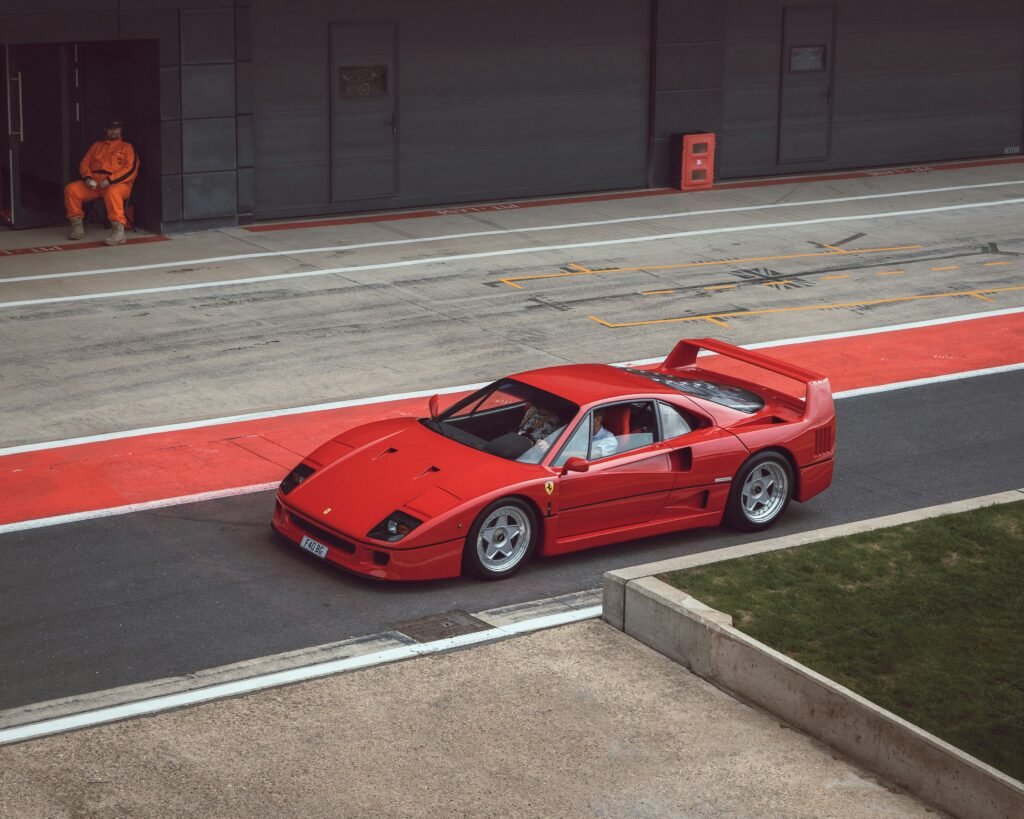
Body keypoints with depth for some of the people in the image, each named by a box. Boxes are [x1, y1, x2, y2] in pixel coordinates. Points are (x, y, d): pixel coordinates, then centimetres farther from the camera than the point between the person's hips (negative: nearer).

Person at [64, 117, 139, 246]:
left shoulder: (127, 147, 12)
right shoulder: (97, 145, 26)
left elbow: (131, 168, -3)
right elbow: (84, 163, 19)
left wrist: (110, 180, -15)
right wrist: (88, 178, -4)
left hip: (117, 183, -5)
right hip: (93, 184, 5)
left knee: (111, 192, -41)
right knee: (71, 189, -18)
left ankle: (118, 231, -45)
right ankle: (77, 225, -8)